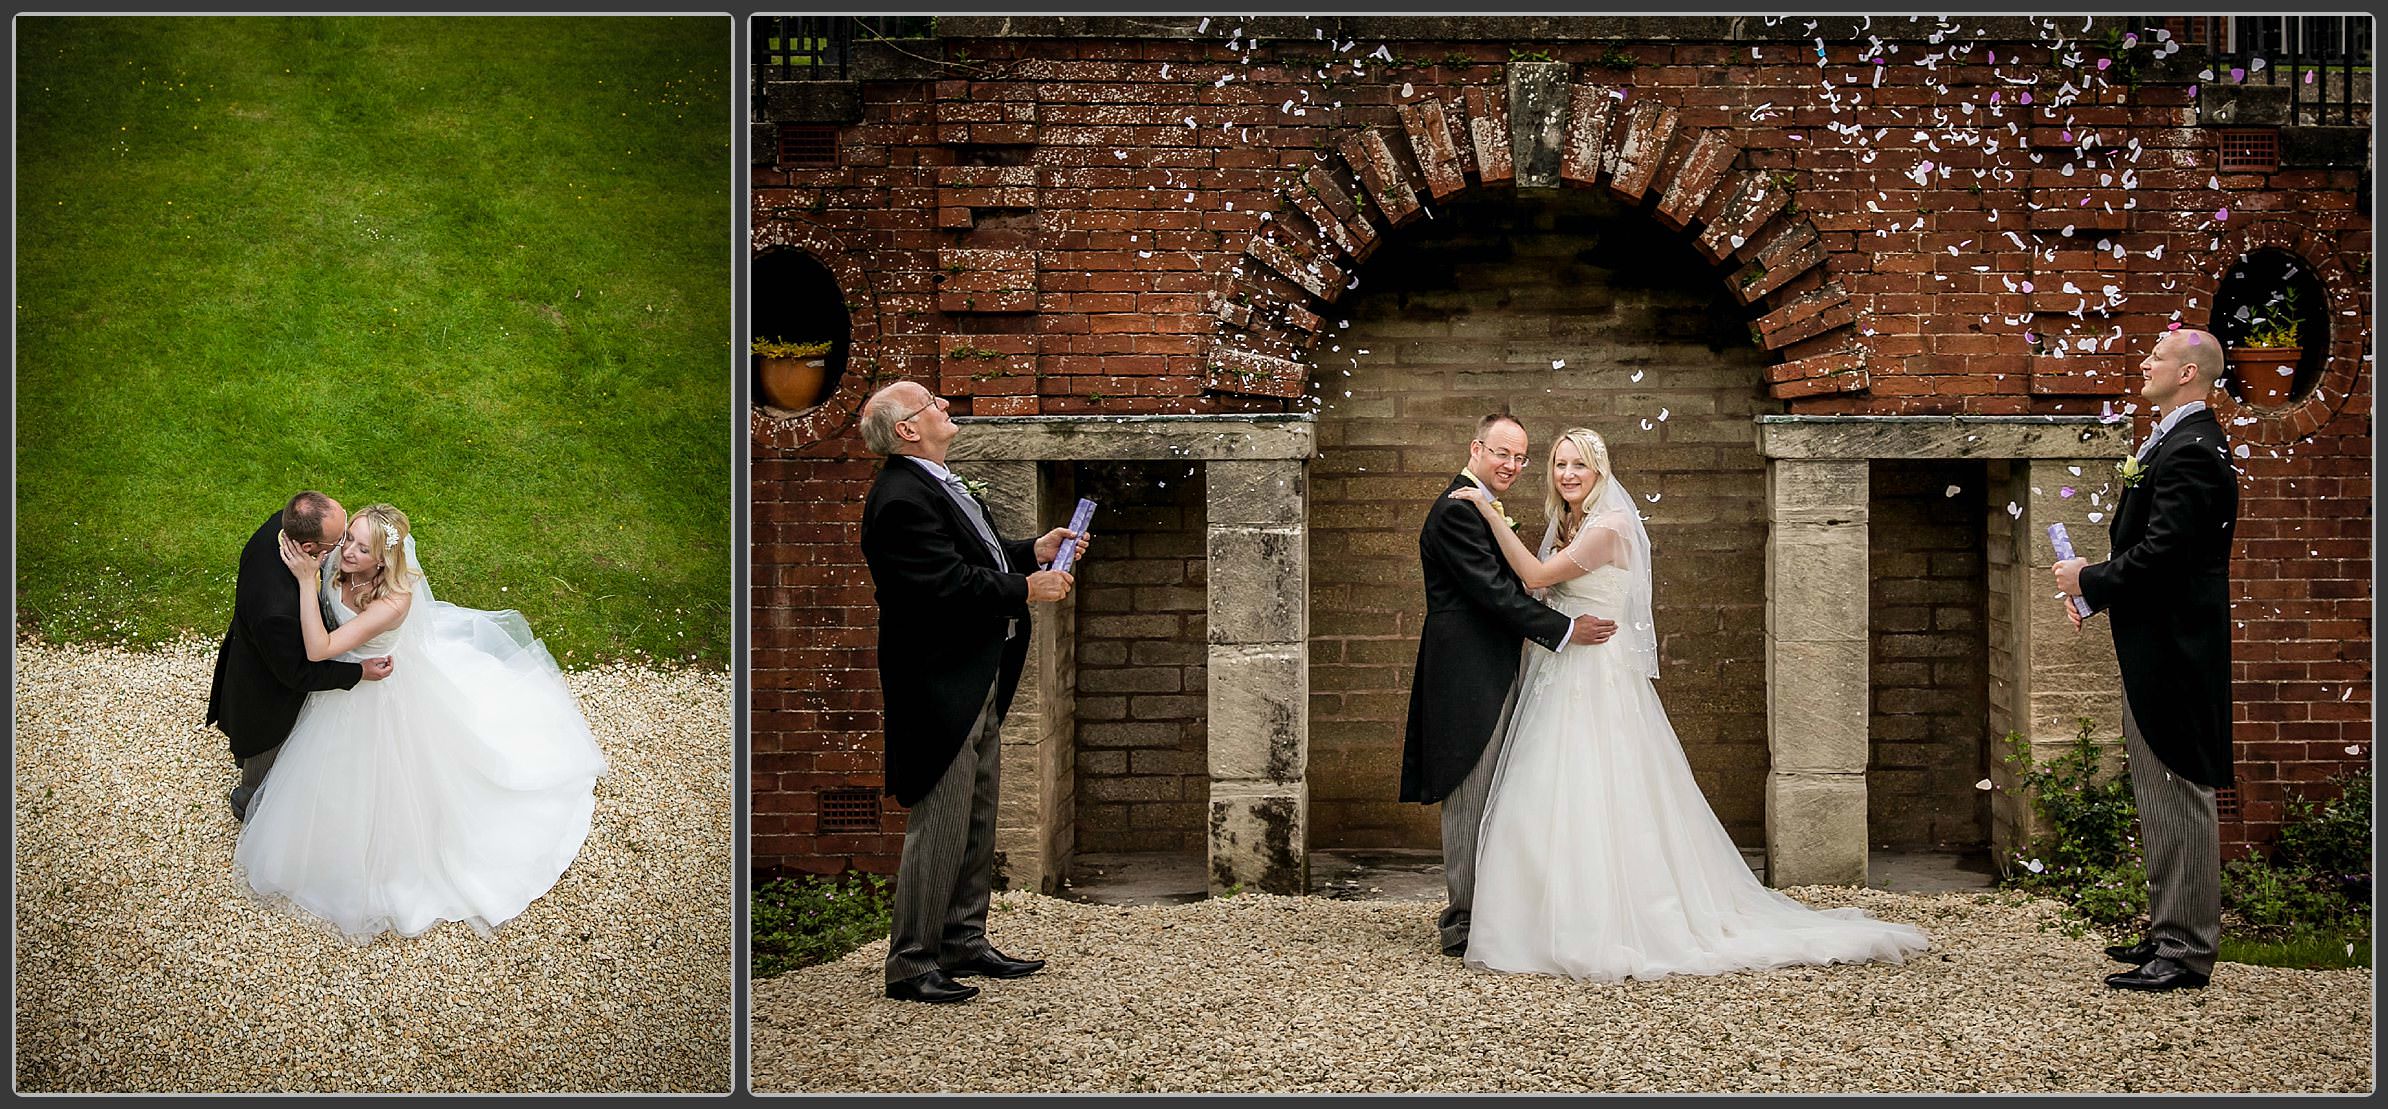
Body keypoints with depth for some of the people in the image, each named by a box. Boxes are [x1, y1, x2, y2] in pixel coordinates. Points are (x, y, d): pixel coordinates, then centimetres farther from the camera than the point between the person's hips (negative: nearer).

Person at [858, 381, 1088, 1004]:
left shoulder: (936, 485, 14)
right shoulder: (901, 499, -20)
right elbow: (947, 585, -26)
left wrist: (1034, 551, 9)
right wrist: (1027, 588, -17)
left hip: (978, 683, 11)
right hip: (940, 688, -11)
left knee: (977, 823, 18)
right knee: (940, 829, -4)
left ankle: (964, 942, 29)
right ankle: (911, 965, 7)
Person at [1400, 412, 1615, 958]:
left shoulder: (1483, 508, 20)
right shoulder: (1457, 510, -15)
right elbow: (1492, 590, -21)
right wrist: (1565, 629, -19)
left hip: (1490, 674, 11)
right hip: (1469, 676, -11)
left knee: (1487, 799, 14)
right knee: (1471, 799, -4)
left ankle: (1475, 913, 22)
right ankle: (1464, 924, 3)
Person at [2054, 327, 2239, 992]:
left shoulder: (2191, 449, -17)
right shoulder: (2172, 441, 17)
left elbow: (2161, 554, -24)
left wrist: (2091, 580, -10)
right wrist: (2097, 588, 6)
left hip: (2173, 649, -11)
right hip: (2155, 646, 11)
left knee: (2179, 799, -5)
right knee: (2157, 796, 17)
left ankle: (2187, 952, 1)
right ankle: (2170, 933, 26)